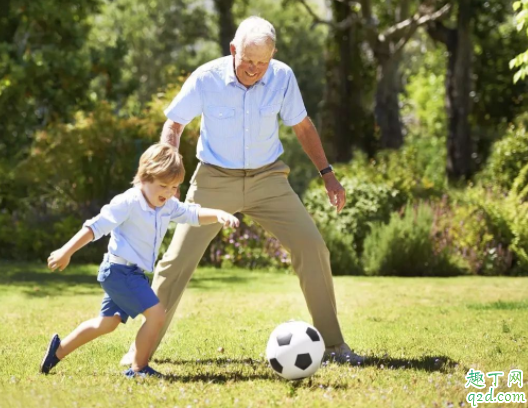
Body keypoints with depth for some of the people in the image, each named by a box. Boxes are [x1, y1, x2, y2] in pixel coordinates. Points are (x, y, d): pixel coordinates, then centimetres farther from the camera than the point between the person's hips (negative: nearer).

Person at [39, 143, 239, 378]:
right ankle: (138, 369, -6)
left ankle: (59, 350, 29)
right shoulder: (128, 203, -17)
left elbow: (194, 215, 9)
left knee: (107, 323, 20)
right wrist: (66, 252, -20)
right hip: (120, 271, -10)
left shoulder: (168, 206, 7)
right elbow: (95, 227, -18)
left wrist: (218, 215, -12)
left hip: (133, 274, 10)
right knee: (156, 314, -17)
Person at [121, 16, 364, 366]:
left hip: (267, 178, 2)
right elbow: (174, 126, -3)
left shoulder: (283, 77, -12)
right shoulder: (206, 79, -17)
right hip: (215, 180, -2)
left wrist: (328, 174, 1)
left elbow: (303, 126, 4)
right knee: (177, 261, -6)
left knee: (312, 246, -10)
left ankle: (332, 344, 3)